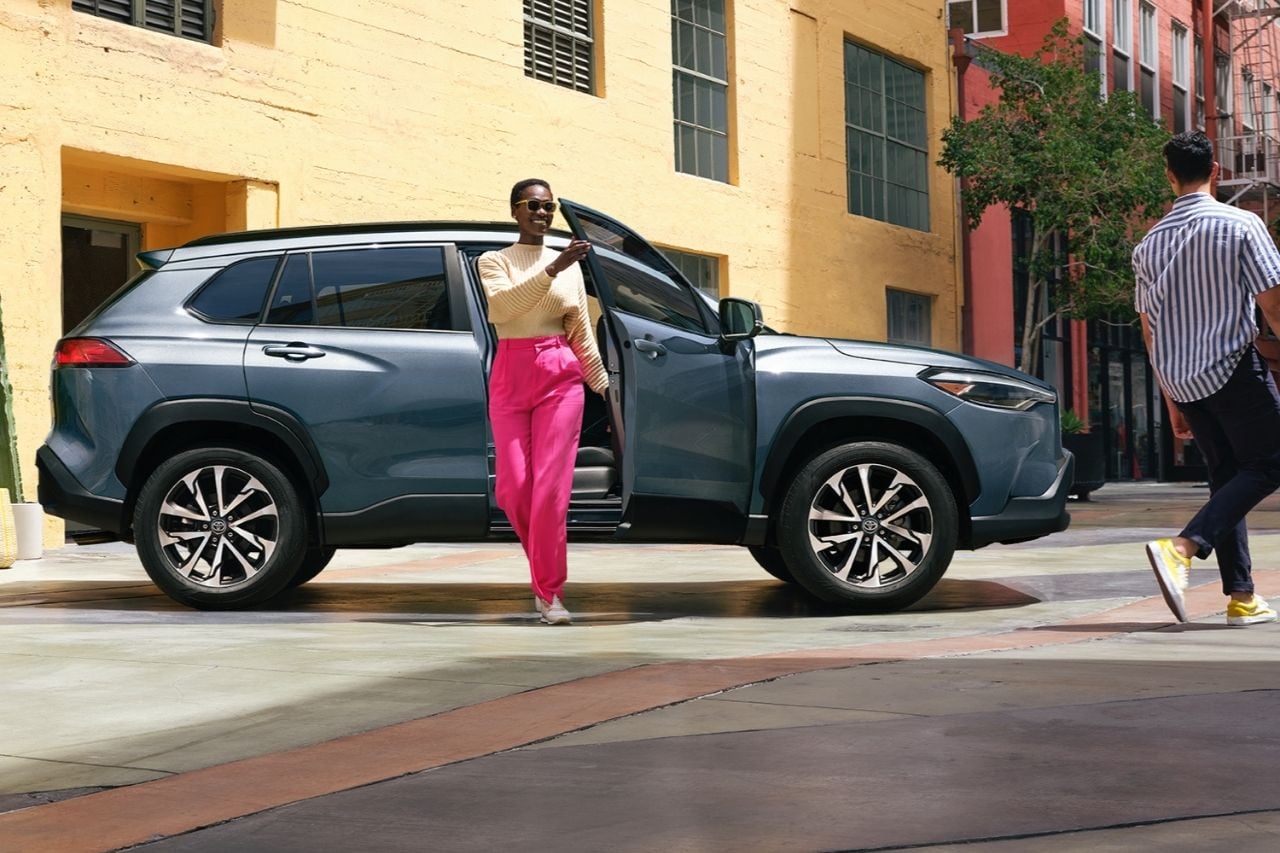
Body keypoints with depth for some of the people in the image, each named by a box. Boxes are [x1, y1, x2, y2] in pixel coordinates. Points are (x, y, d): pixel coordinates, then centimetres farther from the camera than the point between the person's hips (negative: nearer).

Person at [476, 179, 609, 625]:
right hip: (511, 375, 0)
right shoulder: (493, 261, 7)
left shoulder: (569, 265, 13)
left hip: (560, 375, 1)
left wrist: (604, 387, 10)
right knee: (512, 487, -5)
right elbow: (503, 304, -15)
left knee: (551, 487, -9)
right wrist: (553, 269, -23)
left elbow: (583, 334, 14)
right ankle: (545, 567, 21)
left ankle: (549, 593, -6)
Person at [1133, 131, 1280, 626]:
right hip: (1232, 367, -6)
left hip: (1180, 379, 6)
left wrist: (1172, 399, 19)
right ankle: (1182, 547, -17)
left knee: (1225, 476, 14)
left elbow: (1149, 329, 12)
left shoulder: (1150, 243, 8)